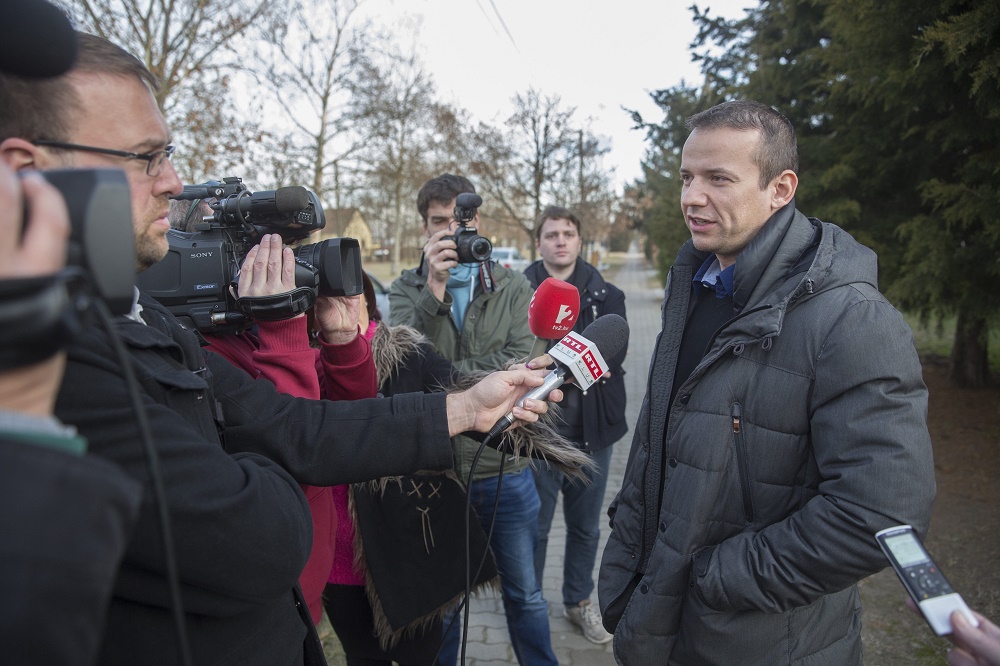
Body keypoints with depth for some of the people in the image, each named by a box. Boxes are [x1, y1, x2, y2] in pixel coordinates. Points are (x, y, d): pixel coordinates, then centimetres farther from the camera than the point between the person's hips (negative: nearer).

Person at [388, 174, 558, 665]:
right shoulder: (406, 289, 0)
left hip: (504, 467, 0)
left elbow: (522, 362, -14)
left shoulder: (513, 288, 0)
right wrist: (434, 289, -26)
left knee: (524, 593, 18)